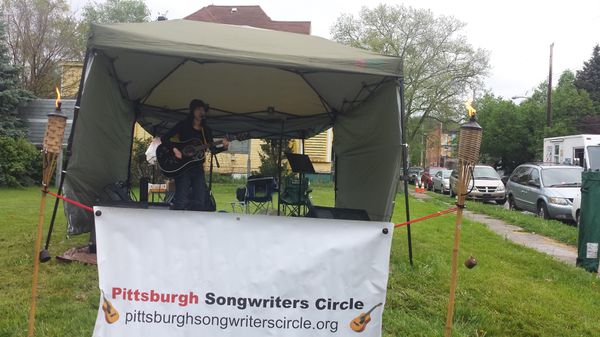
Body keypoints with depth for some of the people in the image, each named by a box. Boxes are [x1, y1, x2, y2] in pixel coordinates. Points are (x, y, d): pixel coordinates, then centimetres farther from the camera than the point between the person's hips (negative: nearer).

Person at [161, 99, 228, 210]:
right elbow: (164, 138, -5)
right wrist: (174, 149, -20)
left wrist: (223, 147, -11)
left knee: (200, 203, 0)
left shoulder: (206, 130, 12)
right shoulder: (183, 125, 0)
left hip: (198, 168, 5)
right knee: (181, 203, -12)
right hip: (182, 167, -4)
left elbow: (213, 150, 9)